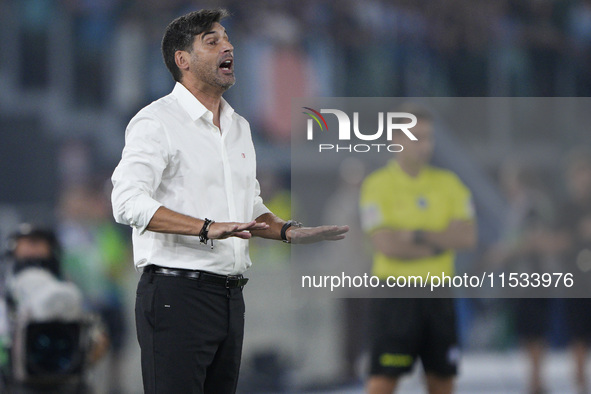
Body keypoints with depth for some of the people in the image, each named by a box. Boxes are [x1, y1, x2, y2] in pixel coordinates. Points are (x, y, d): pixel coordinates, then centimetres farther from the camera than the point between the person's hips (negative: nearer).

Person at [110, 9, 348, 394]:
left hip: (230, 298, 8)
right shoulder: (157, 122, -7)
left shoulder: (239, 126, 19)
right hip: (176, 293, -8)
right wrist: (207, 229, -29)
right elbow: (128, 202, -20)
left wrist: (289, 231, 7)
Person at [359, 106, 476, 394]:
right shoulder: (378, 185, -4)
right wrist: (440, 243, -6)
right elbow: (386, 245, -14)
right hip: (395, 293, -4)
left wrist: (418, 235, -10)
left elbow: (468, 237, -2)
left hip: (438, 294, 4)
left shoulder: (449, 184, 9)